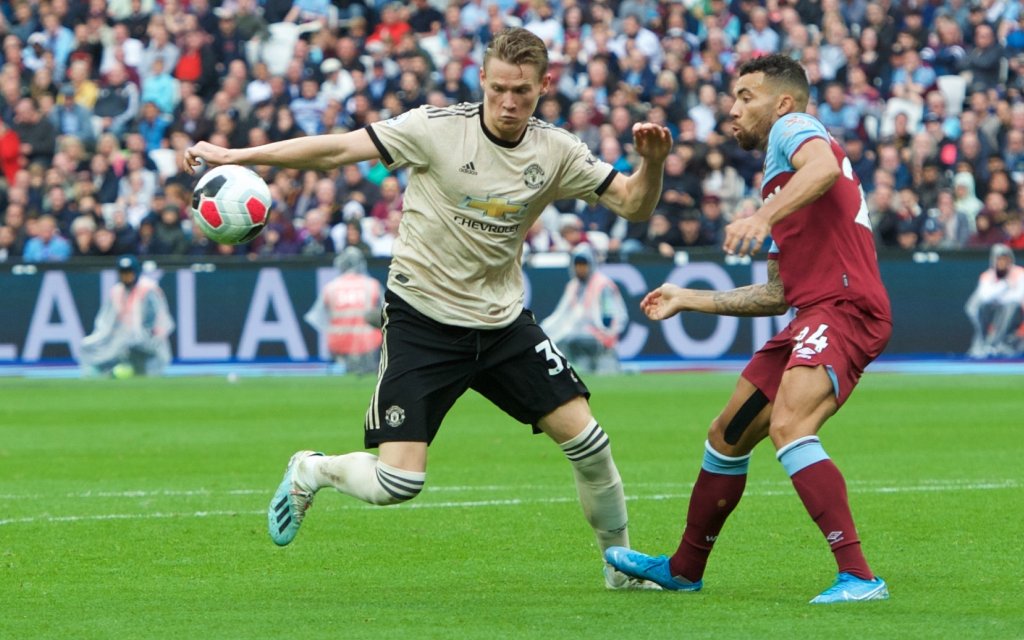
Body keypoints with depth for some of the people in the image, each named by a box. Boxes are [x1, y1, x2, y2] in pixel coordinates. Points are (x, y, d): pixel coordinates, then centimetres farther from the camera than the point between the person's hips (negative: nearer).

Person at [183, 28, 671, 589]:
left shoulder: (556, 152, -2)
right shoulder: (437, 128, -14)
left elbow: (632, 204, 1)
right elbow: (336, 149, -15)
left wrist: (651, 162, -22)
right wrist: (236, 156, -21)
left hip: (503, 322, 4)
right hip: (424, 321, -4)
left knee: (585, 439, -3)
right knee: (396, 484, -13)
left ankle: (621, 564, 20)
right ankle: (310, 471, 20)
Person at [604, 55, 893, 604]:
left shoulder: (793, 128, 1)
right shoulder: (777, 177, 29)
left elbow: (824, 168, -25)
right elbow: (779, 293, 30)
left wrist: (763, 217, -38)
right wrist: (689, 300, 35)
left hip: (845, 308, -11)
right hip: (810, 316, 11)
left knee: (788, 425, -30)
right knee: (727, 436, 19)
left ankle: (858, 577, -33)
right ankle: (684, 569, 38)